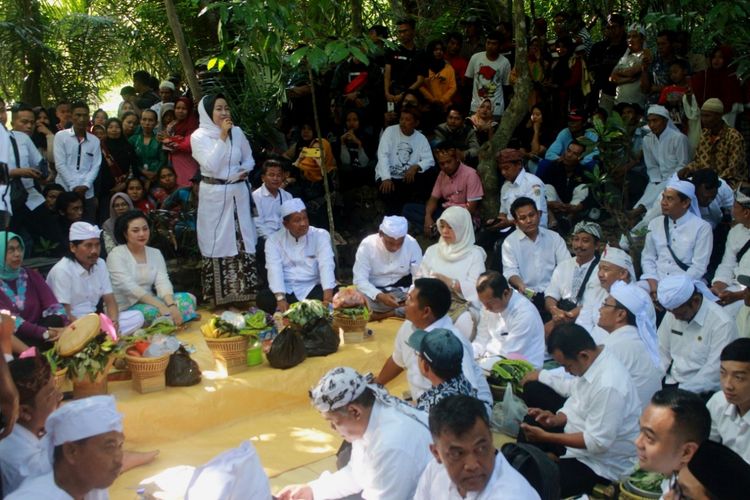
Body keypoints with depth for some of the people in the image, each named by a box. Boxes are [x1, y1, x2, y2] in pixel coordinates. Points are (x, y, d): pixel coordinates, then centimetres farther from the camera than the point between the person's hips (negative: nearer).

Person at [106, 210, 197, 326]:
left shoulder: (155, 253, 9)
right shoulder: (116, 255, -8)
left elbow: (163, 282, -5)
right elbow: (129, 287, -20)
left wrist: (171, 305, -26)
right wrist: (160, 305, -31)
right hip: (125, 309, -6)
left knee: (187, 298, -16)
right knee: (155, 312, -35)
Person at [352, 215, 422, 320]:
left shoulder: (412, 244, -10)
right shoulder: (367, 245, -14)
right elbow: (360, 279, -15)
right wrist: (379, 296, -32)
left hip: (402, 291, 2)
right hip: (374, 292, -2)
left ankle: (380, 315, -18)